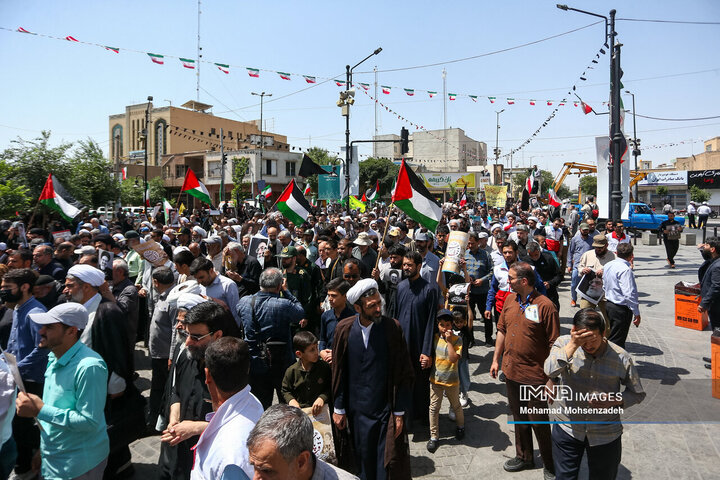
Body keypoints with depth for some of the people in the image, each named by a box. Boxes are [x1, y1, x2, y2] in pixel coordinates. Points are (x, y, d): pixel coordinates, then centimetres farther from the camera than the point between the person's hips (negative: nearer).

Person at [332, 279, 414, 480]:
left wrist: (399, 413, -6)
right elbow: (338, 371, 3)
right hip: (355, 410, 2)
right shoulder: (344, 329, -6)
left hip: (385, 410, -2)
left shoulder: (393, 327, -11)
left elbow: (404, 373, -6)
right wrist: (339, 409, 4)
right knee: (362, 463, 15)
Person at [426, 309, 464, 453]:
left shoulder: (457, 339, -14)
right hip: (435, 379, 2)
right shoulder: (434, 338, -2)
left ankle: (460, 426, 44)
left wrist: (448, 341, -27)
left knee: (456, 406, 17)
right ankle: (434, 436, 15)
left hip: (451, 380, -2)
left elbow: (454, 358, -26)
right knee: (434, 407, 4)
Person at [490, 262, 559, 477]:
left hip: (535, 376, -6)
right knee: (519, 418, 21)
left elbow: (554, 344, -15)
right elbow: (502, 330, 12)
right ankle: (524, 457, 40)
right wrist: (496, 359, 13)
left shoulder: (545, 306, -18)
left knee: (538, 421, 7)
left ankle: (551, 465, 29)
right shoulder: (510, 299, 2)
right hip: (511, 371, 6)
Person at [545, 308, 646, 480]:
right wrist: (573, 345, -35)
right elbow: (550, 371, -30)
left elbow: (638, 394, -1)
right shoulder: (564, 343, -13)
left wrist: (614, 401, -19)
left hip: (606, 435, 0)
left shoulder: (621, 358, -13)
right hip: (567, 428, 0)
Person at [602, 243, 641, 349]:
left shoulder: (608, 265, 7)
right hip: (621, 309, -9)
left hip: (608, 305, 9)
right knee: (617, 341, -2)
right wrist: (636, 313, -18)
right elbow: (629, 294, -24)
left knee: (610, 336, 20)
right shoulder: (625, 269, -20)